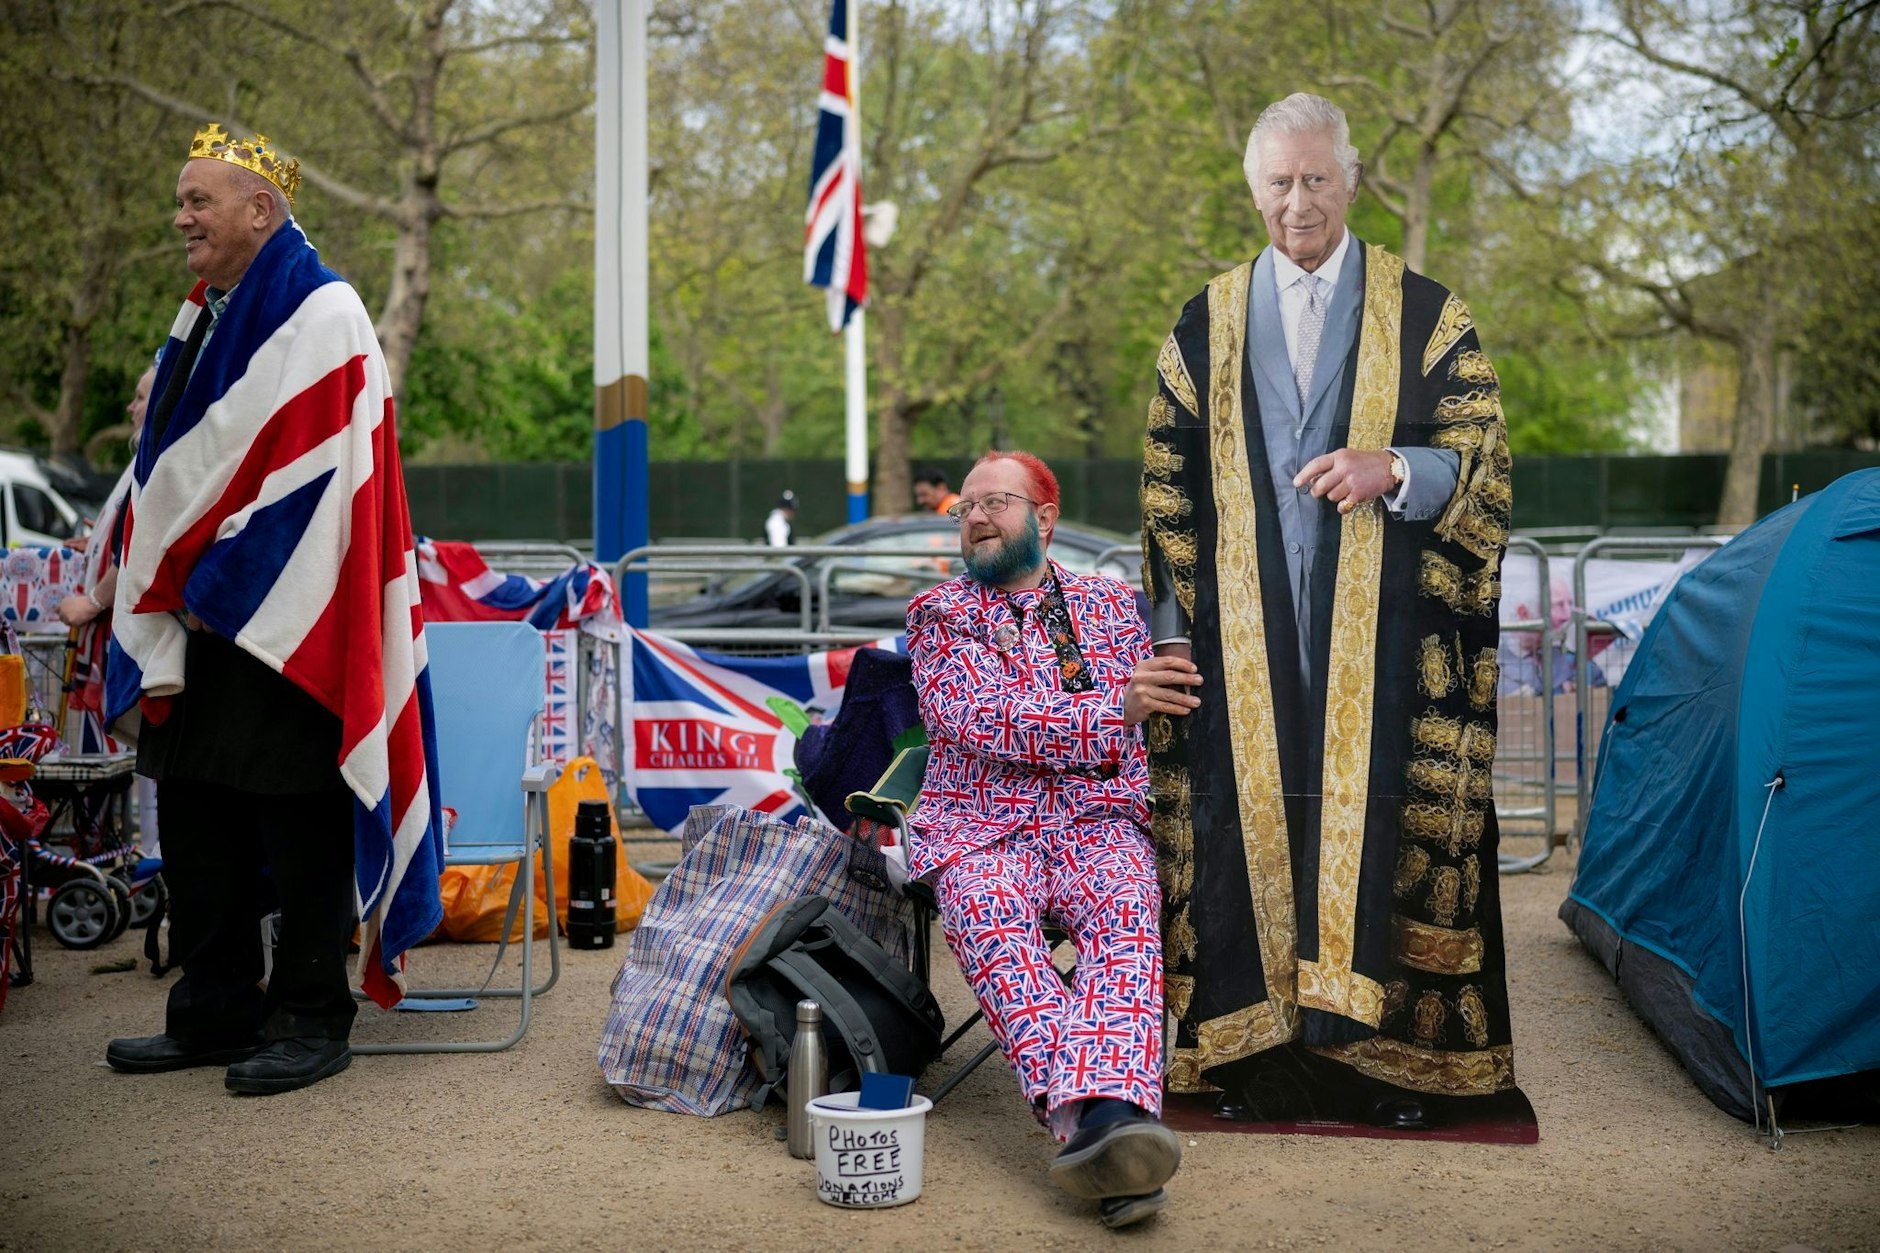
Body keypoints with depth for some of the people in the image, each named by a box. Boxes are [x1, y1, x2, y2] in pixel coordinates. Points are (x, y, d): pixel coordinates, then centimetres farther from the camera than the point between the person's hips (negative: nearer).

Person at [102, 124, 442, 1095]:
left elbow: (304, 475, -17)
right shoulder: (203, 320, 16)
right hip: (201, 618, 9)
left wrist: (209, 586, -13)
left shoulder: (320, 315, -10)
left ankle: (311, 1021, 8)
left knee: (297, 824, -2)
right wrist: (169, 587, 6)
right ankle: (212, 1015, 22)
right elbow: (170, 473, 17)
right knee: (195, 823, 12)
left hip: (286, 628, -9)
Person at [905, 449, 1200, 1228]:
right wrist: (1115, 711, -16)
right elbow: (983, 723, -6)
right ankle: (1084, 1119, -52)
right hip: (983, 827, -1)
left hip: (1099, 822, 2)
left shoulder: (1110, 605, 19)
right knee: (991, 916, -36)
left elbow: (1150, 722, 20)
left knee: (1126, 915, -33)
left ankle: (1108, 1117, -54)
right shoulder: (938, 614, 11)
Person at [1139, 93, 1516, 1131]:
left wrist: (1392, 469, -16)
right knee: (1250, 816, -1)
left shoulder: (1425, 314, 7)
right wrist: (1172, 622, 4)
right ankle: (1257, 1051, 6)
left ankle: (1395, 1051, 4)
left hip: (1385, 627, -1)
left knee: (1382, 820, -4)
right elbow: (1169, 485, 11)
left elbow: (1482, 450, 4)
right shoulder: (1207, 322, 13)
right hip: (1245, 629, 2)